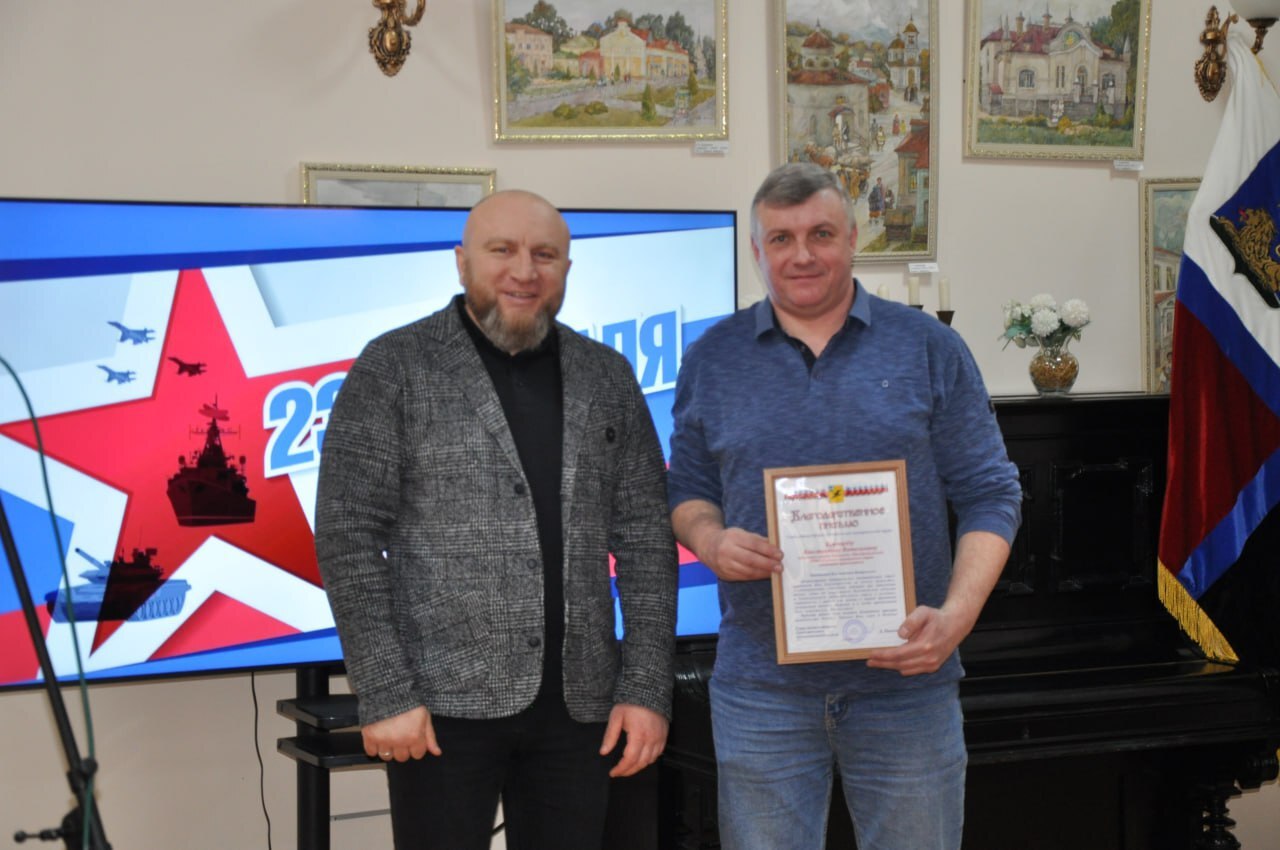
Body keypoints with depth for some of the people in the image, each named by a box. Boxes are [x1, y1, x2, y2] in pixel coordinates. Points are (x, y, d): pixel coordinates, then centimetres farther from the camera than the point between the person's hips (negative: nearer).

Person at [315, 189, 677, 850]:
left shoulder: (607, 377, 10)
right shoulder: (394, 369, -2)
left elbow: (645, 541, 8)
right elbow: (348, 539, -6)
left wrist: (647, 688, 0)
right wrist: (385, 693, -12)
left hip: (578, 702, 4)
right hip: (444, 700, -3)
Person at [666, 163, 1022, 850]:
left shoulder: (928, 348, 3)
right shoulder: (712, 358, 8)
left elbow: (990, 494, 1)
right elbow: (686, 486, 14)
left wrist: (956, 615, -13)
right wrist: (709, 541, -10)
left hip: (906, 678, -1)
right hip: (762, 686, 1)